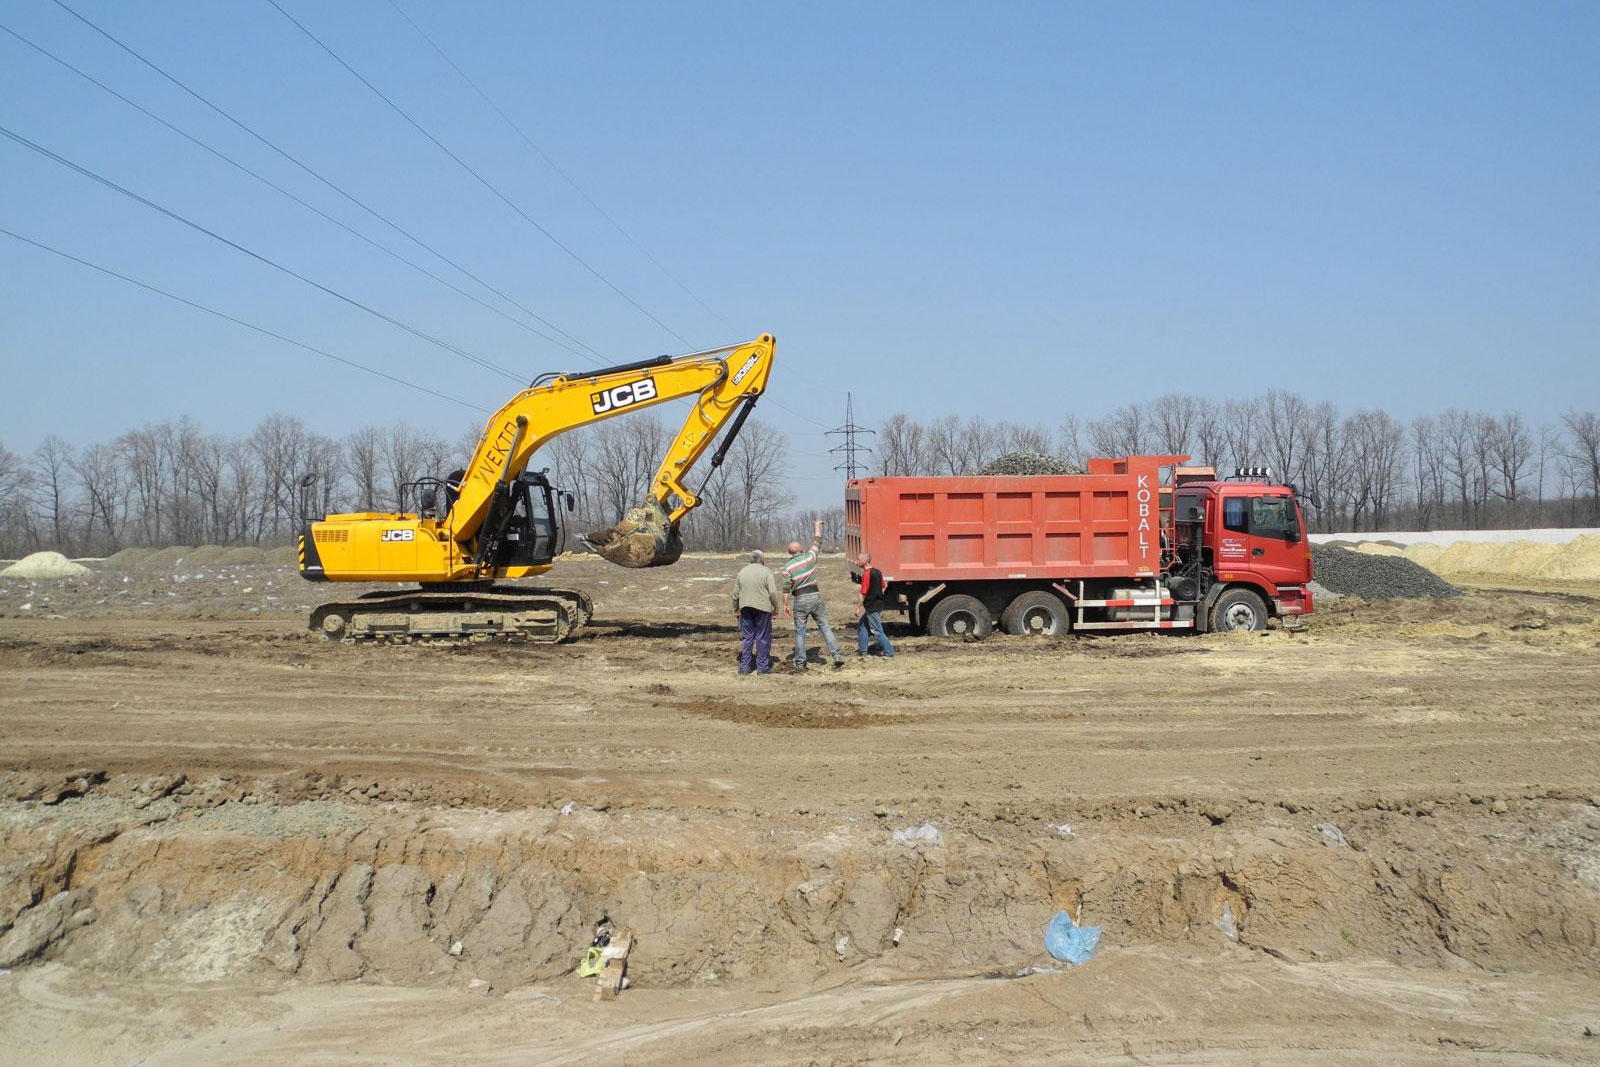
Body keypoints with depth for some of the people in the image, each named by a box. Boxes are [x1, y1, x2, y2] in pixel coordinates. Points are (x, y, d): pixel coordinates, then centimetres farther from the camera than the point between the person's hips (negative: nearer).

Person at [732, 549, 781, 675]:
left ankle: (744, 667, 12)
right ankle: (762, 666, 6)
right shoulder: (766, 571, -6)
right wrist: (776, 608, -3)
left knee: (747, 637, 11)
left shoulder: (742, 571, 7)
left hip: (745, 608, 4)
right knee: (763, 638, 5)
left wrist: (735, 608, 21)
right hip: (762, 608, -4)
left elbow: (736, 593, 10)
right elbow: (773, 592, -12)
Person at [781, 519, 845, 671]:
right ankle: (837, 655, -6)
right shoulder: (809, 557, 0)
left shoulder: (788, 567, -5)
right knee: (825, 627, 5)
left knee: (800, 632, 6)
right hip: (815, 596, 2)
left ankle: (800, 663, 8)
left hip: (800, 600, -2)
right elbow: (817, 542, 17)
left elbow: (786, 588, -7)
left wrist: (785, 604, 2)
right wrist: (817, 526, 30)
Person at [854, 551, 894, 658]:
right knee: (862, 625, 19)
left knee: (877, 631, -3)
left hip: (871, 607, -10)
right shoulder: (878, 572, 8)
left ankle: (889, 652, -1)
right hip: (879, 604, 10)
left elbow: (863, 594, -18)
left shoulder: (866, 574, -18)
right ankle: (862, 650, 23)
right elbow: (883, 588, 16)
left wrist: (858, 608, -12)